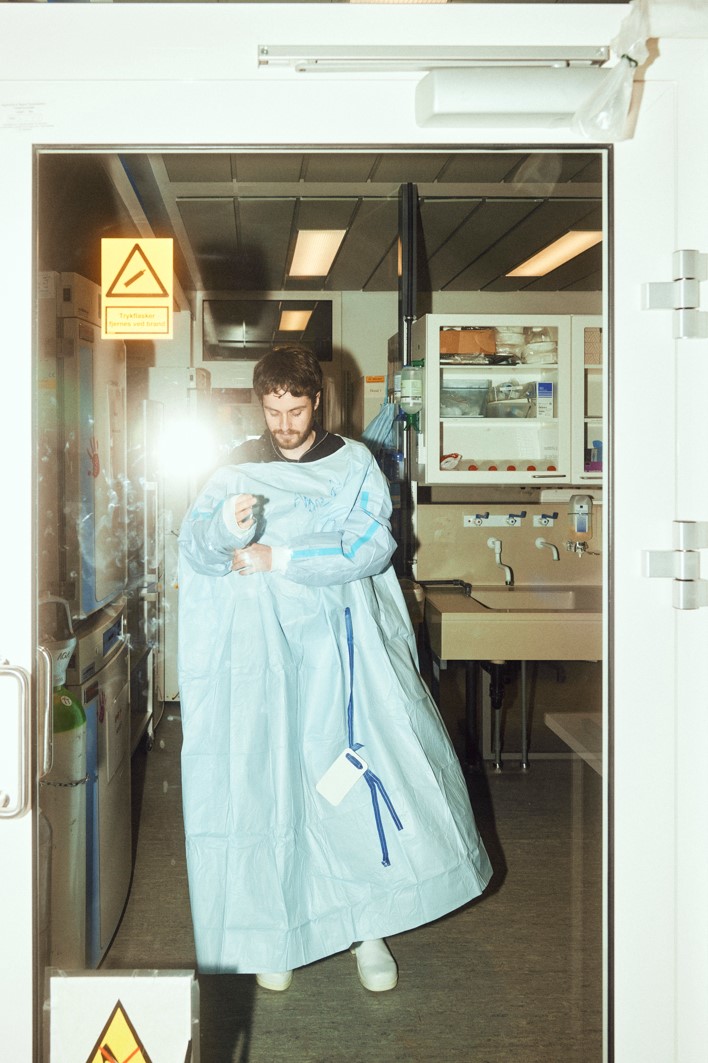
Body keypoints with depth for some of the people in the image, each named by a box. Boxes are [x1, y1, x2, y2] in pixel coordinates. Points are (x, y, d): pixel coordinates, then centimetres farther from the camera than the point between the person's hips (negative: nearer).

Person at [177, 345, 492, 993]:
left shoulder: (354, 465, 5)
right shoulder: (237, 470, 8)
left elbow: (370, 547, -8)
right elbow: (195, 550, -3)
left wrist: (279, 560, -13)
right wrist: (226, 523, -26)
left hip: (341, 647, 0)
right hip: (260, 654, 1)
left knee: (359, 776, -5)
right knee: (267, 782, 0)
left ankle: (368, 928, 10)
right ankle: (272, 932, 15)